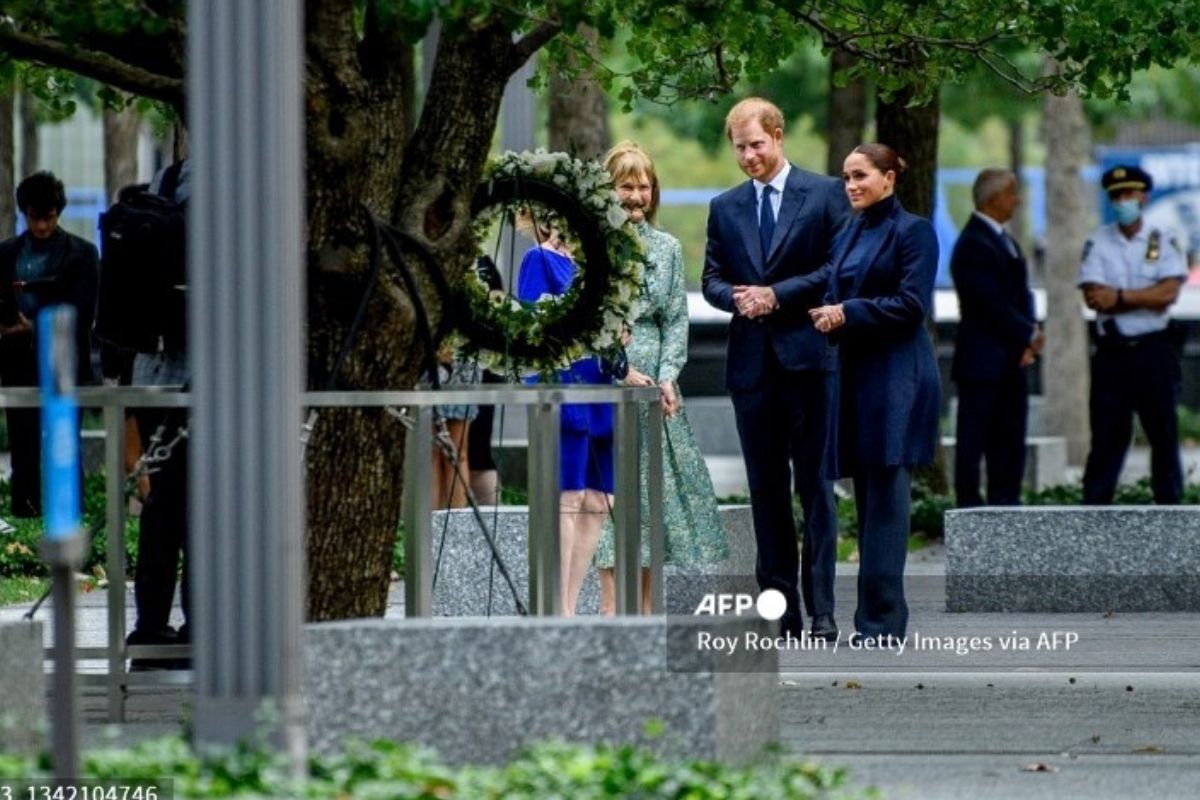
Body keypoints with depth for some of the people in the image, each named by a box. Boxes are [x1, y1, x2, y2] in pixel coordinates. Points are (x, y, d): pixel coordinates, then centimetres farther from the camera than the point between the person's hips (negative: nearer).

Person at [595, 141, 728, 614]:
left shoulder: (666, 247, 13)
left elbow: (677, 318, 9)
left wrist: (667, 377, -4)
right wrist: (622, 370, -11)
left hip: (655, 380, 4)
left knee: (657, 482, 2)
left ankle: (646, 606, 5)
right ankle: (610, 604, -11)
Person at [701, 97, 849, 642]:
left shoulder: (824, 195, 1)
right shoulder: (725, 208, 15)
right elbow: (712, 278, 15)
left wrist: (777, 295, -12)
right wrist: (736, 297, -8)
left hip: (808, 357, -4)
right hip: (752, 362, 4)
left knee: (815, 485, -4)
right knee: (766, 489, 5)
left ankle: (821, 611, -5)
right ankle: (778, 609, 8)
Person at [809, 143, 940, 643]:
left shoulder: (911, 231, -5)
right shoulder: (850, 234, 18)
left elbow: (911, 305, -13)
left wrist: (847, 314, -12)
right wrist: (828, 315, -1)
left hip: (896, 376, -8)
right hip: (857, 372, 8)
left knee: (886, 494, -10)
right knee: (867, 494, 7)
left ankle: (882, 621, -11)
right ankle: (876, 615, 10)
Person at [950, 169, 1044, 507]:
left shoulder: (1004, 241, 17)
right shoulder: (974, 244, -14)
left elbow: (1021, 295, 15)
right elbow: (991, 303, -19)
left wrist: (1031, 334, -2)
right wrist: (1030, 335, -11)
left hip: (1010, 361, 9)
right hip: (982, 361, -9)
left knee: (1010, 439, 9)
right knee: (974, 438, -4)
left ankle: (1005, 504, 13)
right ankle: (970, 507, -2)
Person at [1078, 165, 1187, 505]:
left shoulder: (1164, 241, 2)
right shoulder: (1098, 243, 4)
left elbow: (1169, 292, -11)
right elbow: (1093, 297, -8)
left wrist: (1120, 297, -12)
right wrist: (1146, 299, -11)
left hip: (1154, 351, 0)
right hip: (1111, 351, 0)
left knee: (1164, 434, 4)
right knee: (1107, 435, 0)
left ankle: (1170, 508, 10)